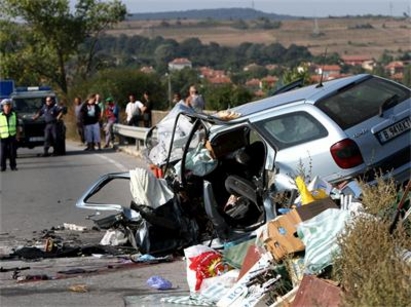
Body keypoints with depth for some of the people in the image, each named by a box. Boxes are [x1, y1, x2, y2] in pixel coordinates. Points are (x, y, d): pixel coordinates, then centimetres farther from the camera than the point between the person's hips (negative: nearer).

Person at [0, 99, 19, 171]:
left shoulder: (14, 115, 7)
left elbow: (17, 126, 10)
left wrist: (17, 135, 2)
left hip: (12, 136, 1)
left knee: (12, 152, 3)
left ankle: (13, 166, 12)